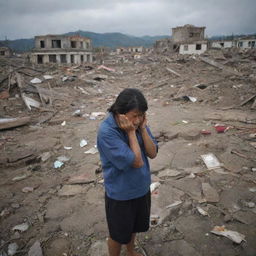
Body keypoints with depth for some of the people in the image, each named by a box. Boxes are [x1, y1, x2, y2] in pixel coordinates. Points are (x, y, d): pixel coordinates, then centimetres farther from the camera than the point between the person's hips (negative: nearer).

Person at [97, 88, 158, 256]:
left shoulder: (138, 123, -10)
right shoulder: (107, 132, -29)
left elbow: (153, 153, -11)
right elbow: (136, 161, -28)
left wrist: (142, 129, -20)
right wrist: (131, 132, -27)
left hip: (142, 188, 6)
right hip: (120, 194, -6)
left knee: (134, 226, 29)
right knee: (118, 234, 18)